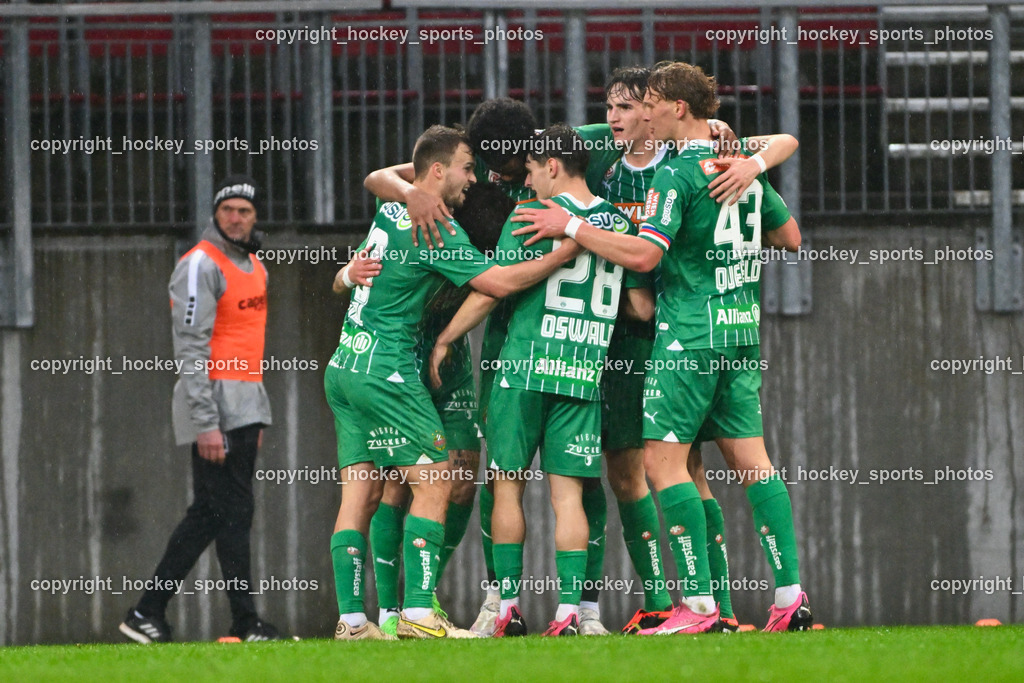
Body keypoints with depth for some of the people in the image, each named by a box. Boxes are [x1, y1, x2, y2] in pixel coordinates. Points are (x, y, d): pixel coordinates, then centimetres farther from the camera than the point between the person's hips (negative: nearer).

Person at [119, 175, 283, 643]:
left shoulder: (253, 266, 17)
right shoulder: (200, 265, -11)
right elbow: (191, 348, -16)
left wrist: (256, 417, 21)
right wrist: (206, 423, -21)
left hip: (246, 407, 9)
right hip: (215, 406, -9)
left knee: (208, 514, 9)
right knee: (233, 511, -7)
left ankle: (147, 613, 13)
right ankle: (245, 623, -4)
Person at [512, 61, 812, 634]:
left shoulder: (678, 175, -13)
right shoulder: (743, 165, 11)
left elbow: (643, 254, -21)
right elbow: (791, 237, 21)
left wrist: (571, 226, -13)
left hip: (690, 334, -8)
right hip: (742, 330, 8)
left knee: (663, 458, -5)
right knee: (750, 458, 8)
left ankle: (700, 603, -11)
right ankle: (791, 593, 2)